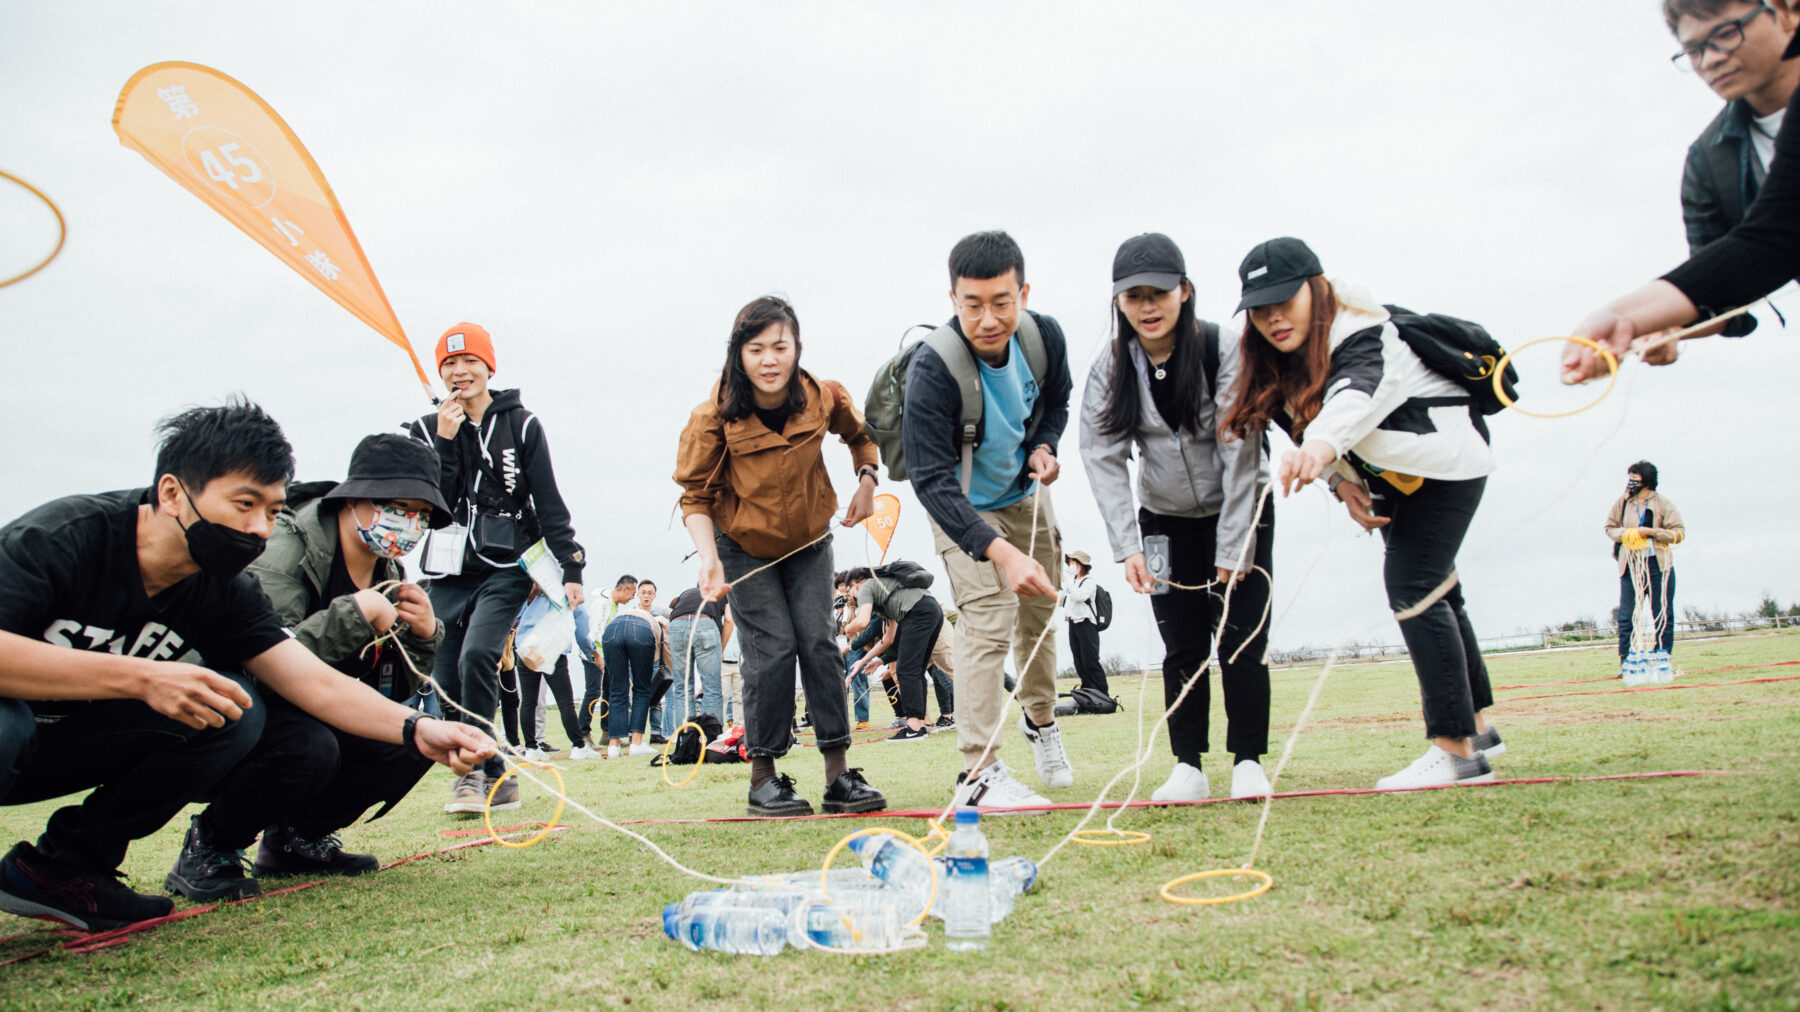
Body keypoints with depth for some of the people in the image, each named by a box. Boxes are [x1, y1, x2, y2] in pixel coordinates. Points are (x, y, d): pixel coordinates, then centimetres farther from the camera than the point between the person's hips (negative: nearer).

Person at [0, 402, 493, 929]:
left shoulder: (227, 594, -7)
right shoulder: (63, 536, -23)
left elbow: (316, 683, -13)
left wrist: (416, 729, -29)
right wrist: (140, 678, -41)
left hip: (76, 742, 6)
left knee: (236, 709, -16)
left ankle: (66, 865, -4)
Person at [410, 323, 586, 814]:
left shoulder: (521, 425, 2)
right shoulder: (428, 429, 9)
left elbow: (549, 503, 0)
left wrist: (570, 569, -7)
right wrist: (445, 442, -10)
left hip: (507, 568, -4)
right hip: (449, 573, 4)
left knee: (477, 655, -24)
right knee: (448, 681, 1)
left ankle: (473, 774, -14)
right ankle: (497, 779, 15)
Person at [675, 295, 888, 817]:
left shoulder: (823, 398, -16)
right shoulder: (715, 416, -23)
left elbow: (862, 434, 7)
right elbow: (695, 496, -15)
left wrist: (867, 481, -10)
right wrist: (709, 557, -30)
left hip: (809, 543, 2)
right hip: (744, 549, -2)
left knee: (818, 642, -5)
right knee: (772, 648, -10)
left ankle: (838, 774, 3)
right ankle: (763, 778, 4)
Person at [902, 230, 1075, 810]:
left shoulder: (1043, 335, -18)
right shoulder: (932, 368, -35)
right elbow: (932, 481, -37)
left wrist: (1045, 446, -15)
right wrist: (999, 551, -49)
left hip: (1025, 494, 6)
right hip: (962, 506, -5)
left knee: (1040, 612, 16)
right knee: (987, 620, -18)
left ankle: (1040, 718, 42)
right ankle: (979, 772, -13)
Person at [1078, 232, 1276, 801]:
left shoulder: (1226, 348, -18)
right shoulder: (1109, 369, -9)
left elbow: (1241, 450, -18)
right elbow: (1105, 460, -11)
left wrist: (1232, 549, -18)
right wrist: (1127, 547, -20)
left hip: (1240, 512, -2)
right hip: (1166, 520, 2)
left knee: (1243, 640, -5)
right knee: (1183, 648, 1)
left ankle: (1248, 761, 8)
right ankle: (1188, 769, 9)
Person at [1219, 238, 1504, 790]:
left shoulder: (1361, 340, -33)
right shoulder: (1281, 361, -10)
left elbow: (1358, 394, -56)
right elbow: (1303, 425, 3)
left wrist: (1323, 443, -77)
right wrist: (1343, 479, -14)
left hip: (1443, 459, -8)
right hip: (1394, 475, 9)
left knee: (1412, 585, -20)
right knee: (1434, 589, 16)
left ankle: (1457, 751, -16)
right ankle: (1477, 725, 31)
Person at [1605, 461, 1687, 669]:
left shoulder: (1662, 503, 2)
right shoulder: (1622, 502, 8)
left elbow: (1679, 533, 0)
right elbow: (1610, 528, 14)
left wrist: (1652, 531, -13)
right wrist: (1629, 534, -5)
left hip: (1658, 565, -1)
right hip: (1630, 564, 1)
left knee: (1663, 615, 2)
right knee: (1626, 615, -3)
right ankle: (1625, 660, 0)